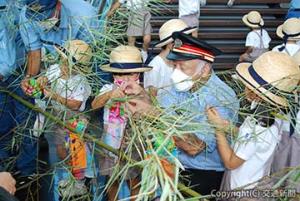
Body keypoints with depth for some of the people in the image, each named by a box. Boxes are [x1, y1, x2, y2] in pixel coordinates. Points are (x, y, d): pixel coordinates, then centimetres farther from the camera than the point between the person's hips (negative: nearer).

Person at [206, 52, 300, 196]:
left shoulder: (256, 127, -35)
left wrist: (219, 128, -19)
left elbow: (230, 162, -22)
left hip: (243, 190, -7)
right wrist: (229, 127, -8)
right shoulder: (275, 114, -11)